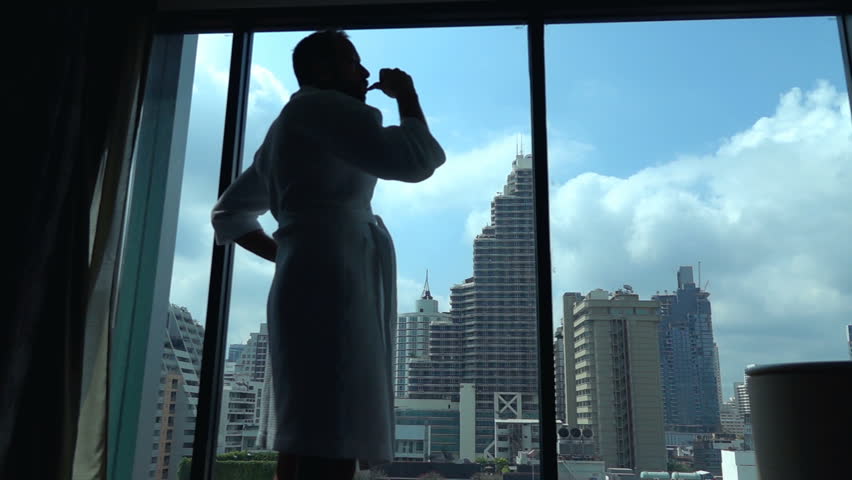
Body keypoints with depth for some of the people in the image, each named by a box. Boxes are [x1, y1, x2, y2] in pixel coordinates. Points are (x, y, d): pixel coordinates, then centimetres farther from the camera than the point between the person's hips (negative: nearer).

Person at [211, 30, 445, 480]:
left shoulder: (286, 131, 31)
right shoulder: (320, 106, 2)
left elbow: (229, 213, 35)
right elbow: (415, 160, -9)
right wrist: (407, 95, 8)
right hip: (332, 283, -10)